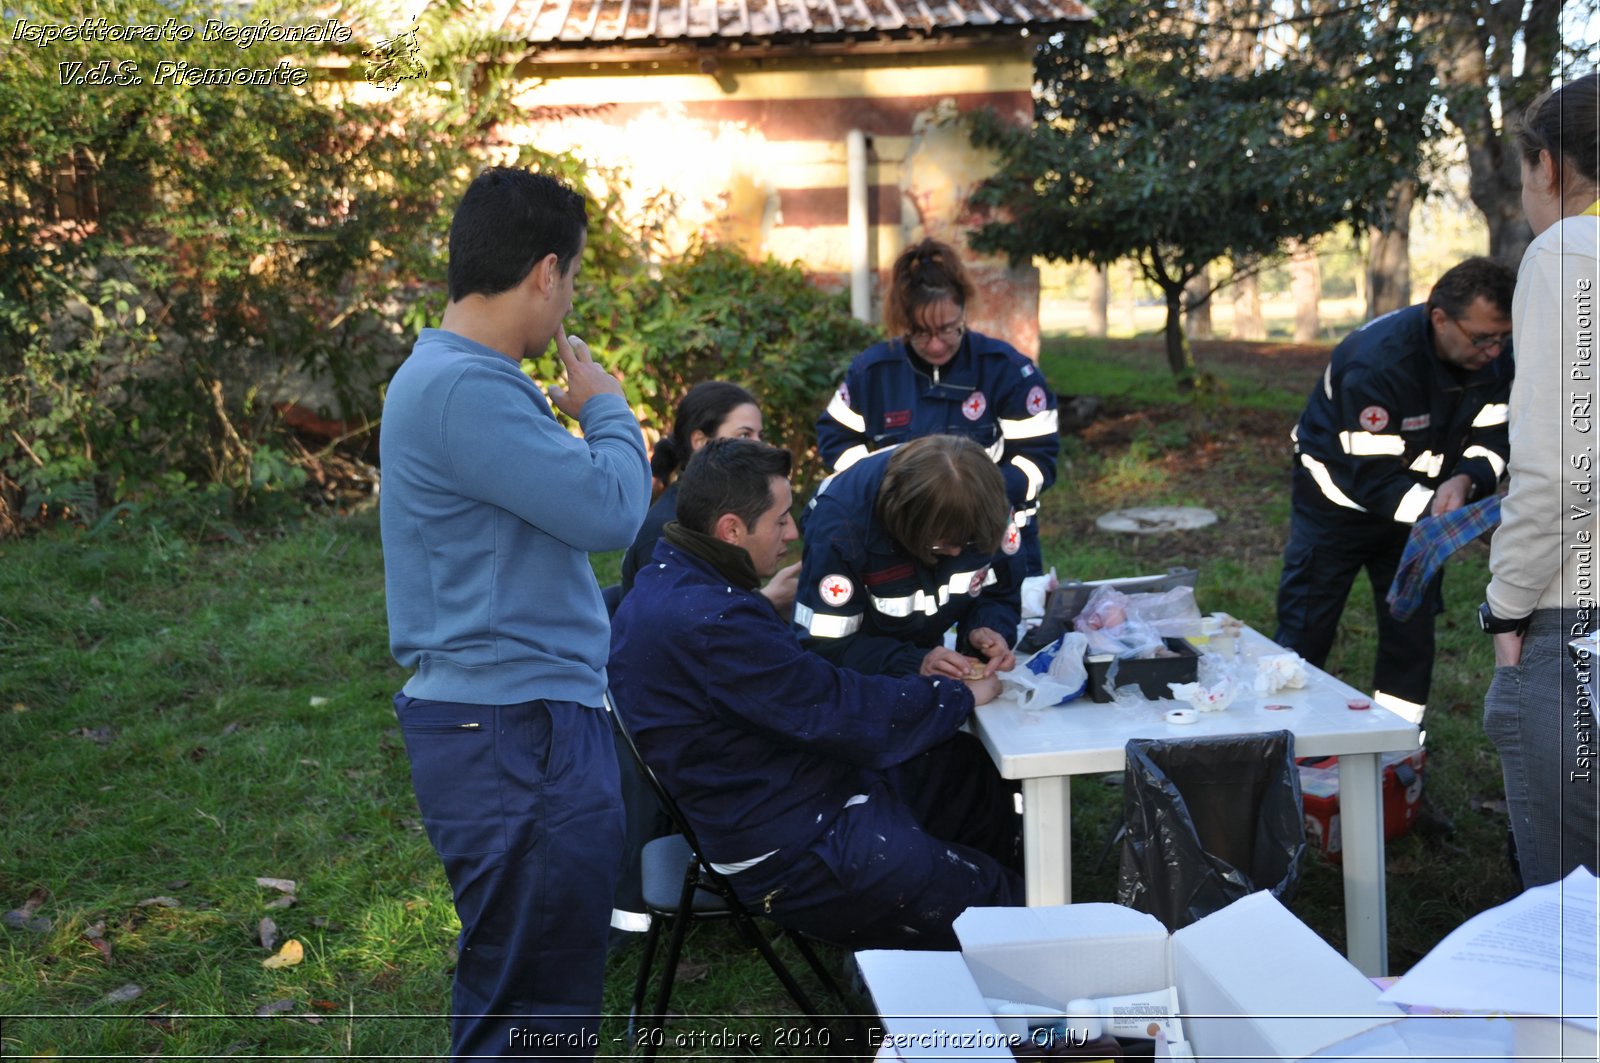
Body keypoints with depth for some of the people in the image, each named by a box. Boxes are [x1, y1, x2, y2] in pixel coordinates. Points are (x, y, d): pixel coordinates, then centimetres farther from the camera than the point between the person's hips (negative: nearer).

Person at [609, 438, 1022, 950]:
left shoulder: (666, 584, 8)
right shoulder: (713, 624, -27)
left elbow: (812, 680, 14)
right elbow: (847, 716, -23)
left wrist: (919, 668, 5)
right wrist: (961, 696, -8)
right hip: (798, 855, -11)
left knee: (999, 803, 18)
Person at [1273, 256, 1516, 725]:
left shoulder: (1494, 358, -15)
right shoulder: (1376, 364, -35)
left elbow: (1492, 437, -8)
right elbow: (1373, 477, -32)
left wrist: (1464, 481, -30)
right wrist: (1436, 510, -45)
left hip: (1418, 500, 6)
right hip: (1340, 498, -6)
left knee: (1413, 629, 6)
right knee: (1305, 632, -2)